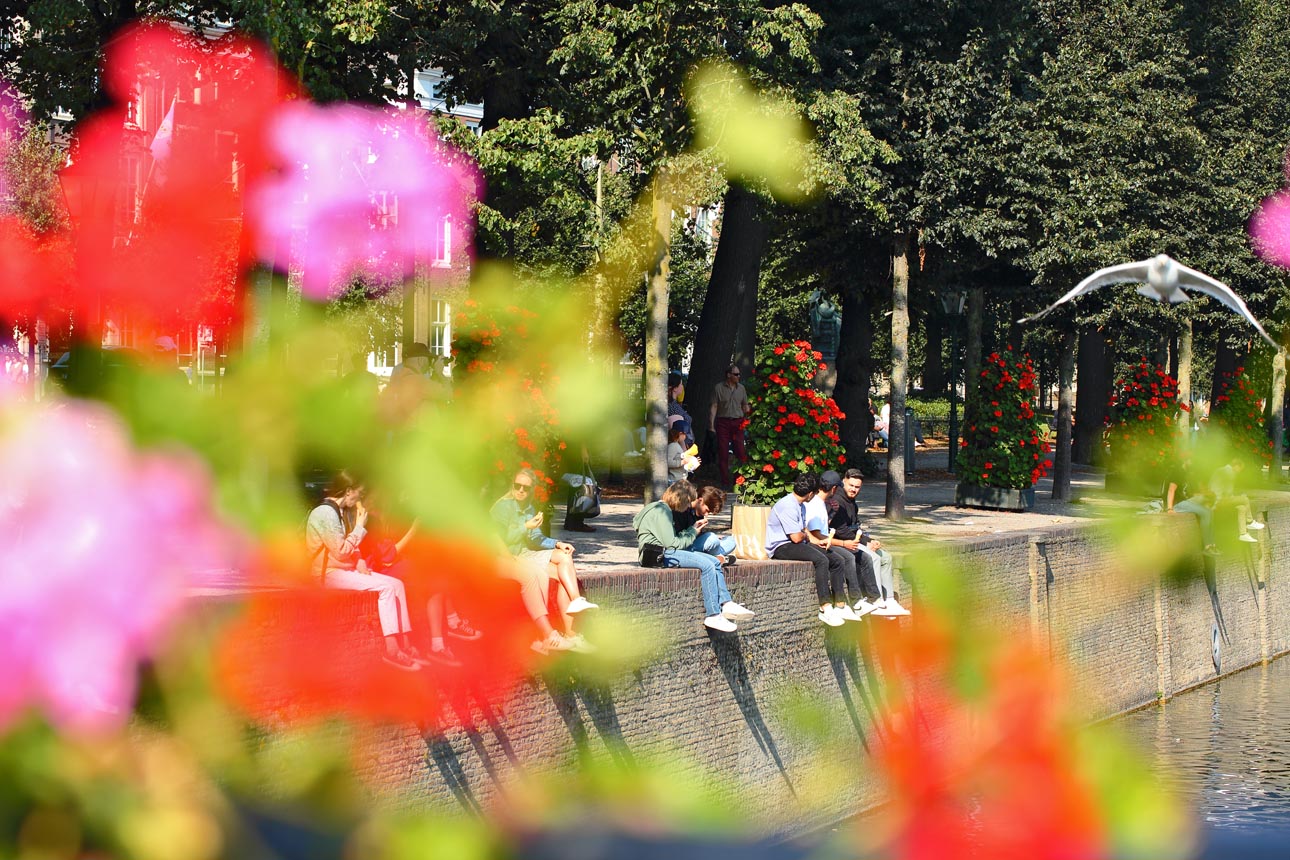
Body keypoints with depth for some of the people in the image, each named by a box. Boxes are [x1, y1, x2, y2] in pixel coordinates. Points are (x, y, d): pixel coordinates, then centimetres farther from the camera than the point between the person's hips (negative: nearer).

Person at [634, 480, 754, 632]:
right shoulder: (660, 512, -11)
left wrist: (693, 528, 13)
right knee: (706, 565, -22)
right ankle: (713, 615, -23)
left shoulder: (665, 510, 22)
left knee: (715, 562, 0)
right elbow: (671, 543, -16)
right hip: (658, 555, -11)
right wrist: (693, 533, -2)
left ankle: (726, 604, -11)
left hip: (666, 552, 11)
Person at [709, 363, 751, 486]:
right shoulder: (719, 388, 0)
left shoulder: (741, 388, 11)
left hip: (738, 422, 2)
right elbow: (714, 407, -1)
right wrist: (711, 425, -7)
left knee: (740, 452, -5)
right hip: (723, 422, -2)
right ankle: (725, 481, 6)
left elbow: (745, 406, 17)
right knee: (723, 453, 0)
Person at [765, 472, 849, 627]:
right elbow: (796, 537, -20)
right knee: (821, 560, -31)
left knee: (837, 560, -1)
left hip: (797, 545, 10)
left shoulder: (800, 506, 16)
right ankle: (825, 609, -31)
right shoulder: (787, 506, -18)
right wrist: (806, 536, 1)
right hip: (781, 548, -10)